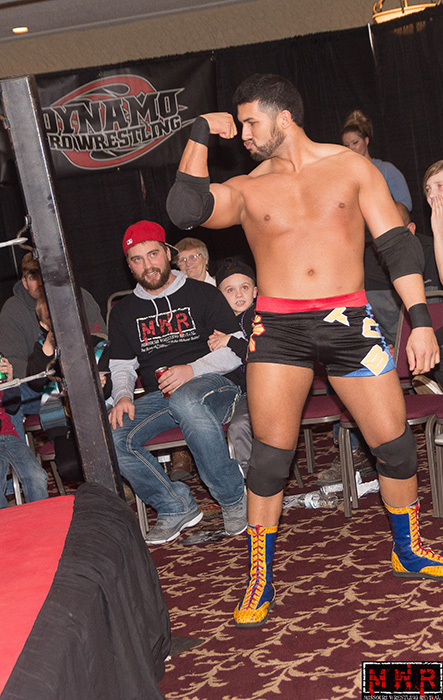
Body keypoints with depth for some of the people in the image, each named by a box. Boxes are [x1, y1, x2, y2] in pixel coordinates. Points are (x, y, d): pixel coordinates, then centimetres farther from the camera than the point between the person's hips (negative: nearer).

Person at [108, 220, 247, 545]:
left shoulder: (203, 293, 6)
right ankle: (176, 506, -7)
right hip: (159, 396, 4)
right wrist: (123, 396, -4)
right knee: (109, 436, -25)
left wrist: (193, 369, -16)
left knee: (185, 400, -42)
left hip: (213, 385, -4)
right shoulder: (124, 312, 18)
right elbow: (121, 367, 19)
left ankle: (234, 498, -25)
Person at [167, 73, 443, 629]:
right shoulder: (246, 190, 8)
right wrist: (200, 136, -5)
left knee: (395, 443, 2)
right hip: (279, 328, 0)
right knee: (270, 454, -6)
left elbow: (397, 243, 5)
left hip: (349, 322, 1)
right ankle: (260, 580, 9)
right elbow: (186, 211, -10)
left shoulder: (351, 166, 7)